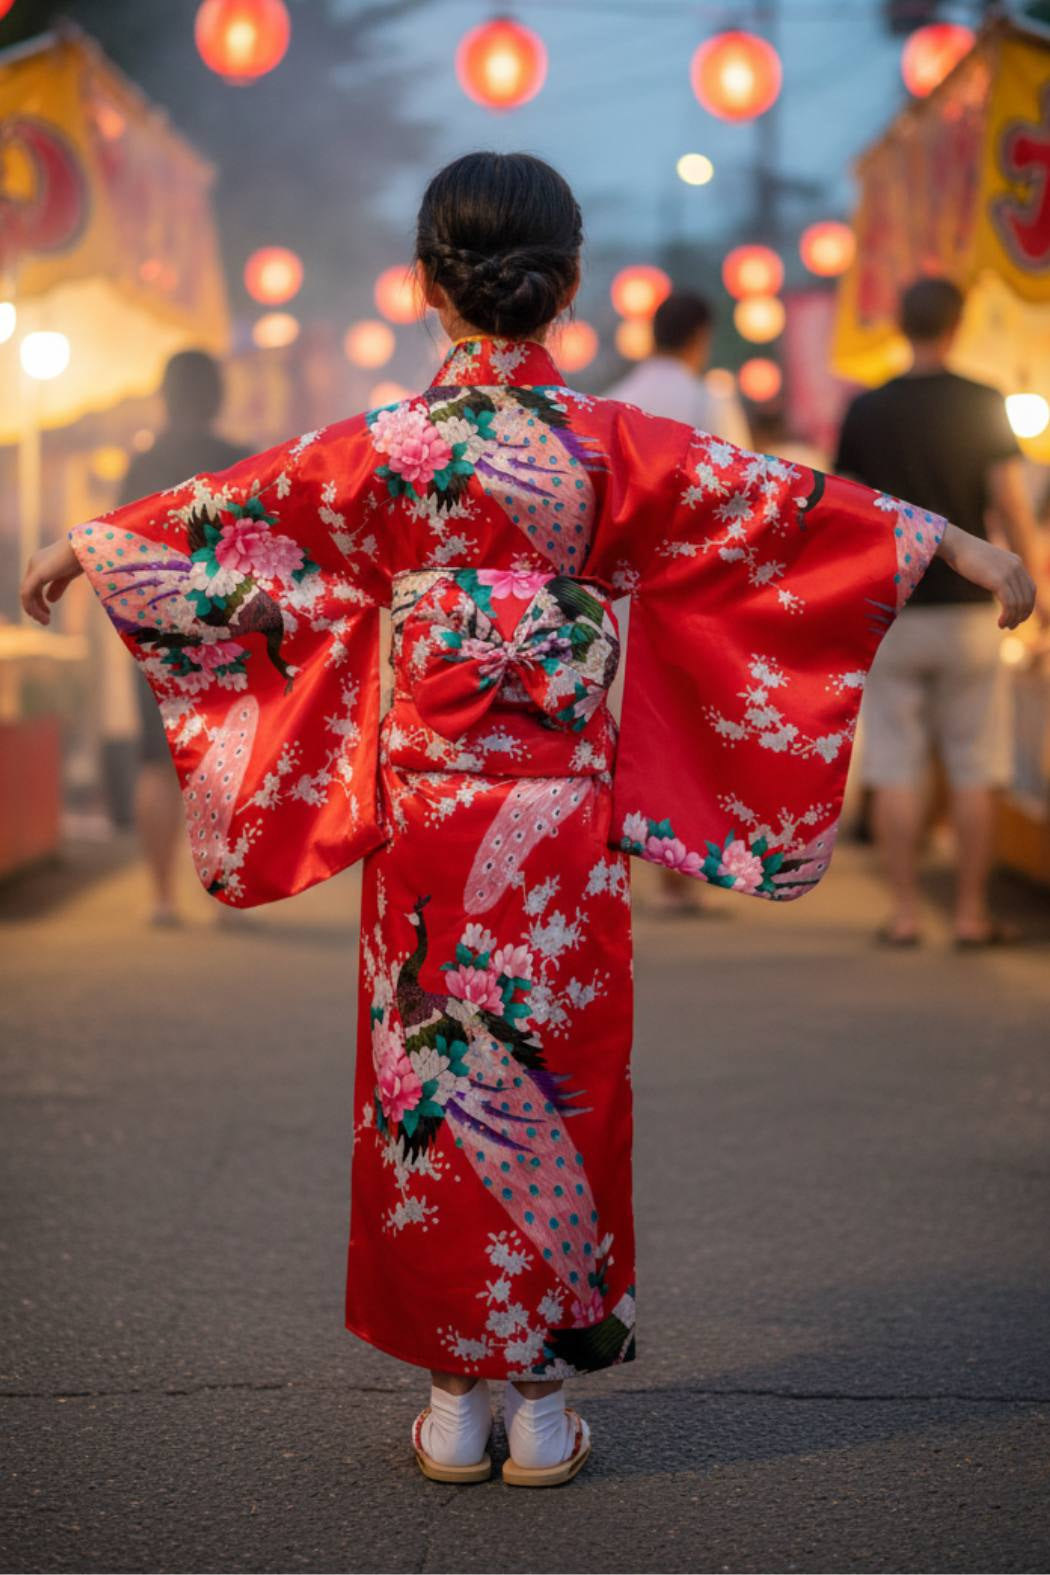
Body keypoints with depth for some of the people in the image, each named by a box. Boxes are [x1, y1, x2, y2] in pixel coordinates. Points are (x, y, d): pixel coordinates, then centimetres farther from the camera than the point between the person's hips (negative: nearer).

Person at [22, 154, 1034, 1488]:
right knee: (557, 1087, 9)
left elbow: (224, 511, 8)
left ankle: (454, 1399, 17)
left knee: (433, 1080, 9)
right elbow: (788, 503, -3)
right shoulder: (610, 446, -5)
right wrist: (960, 544, 5)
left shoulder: (385, 447, -3)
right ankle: (543, 1403, 16)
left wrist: (81, 545, 25)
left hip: (425, 809, 0)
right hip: (563, 824, 0)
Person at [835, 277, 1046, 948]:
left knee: (896, 772, 4)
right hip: (967, 610, -1)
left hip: (891, 613, 1)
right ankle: (972, 913, 7)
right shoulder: (984, 406, -4)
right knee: (975, 772, 6)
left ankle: (905, 913, 4)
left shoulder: (866, 410, 1)